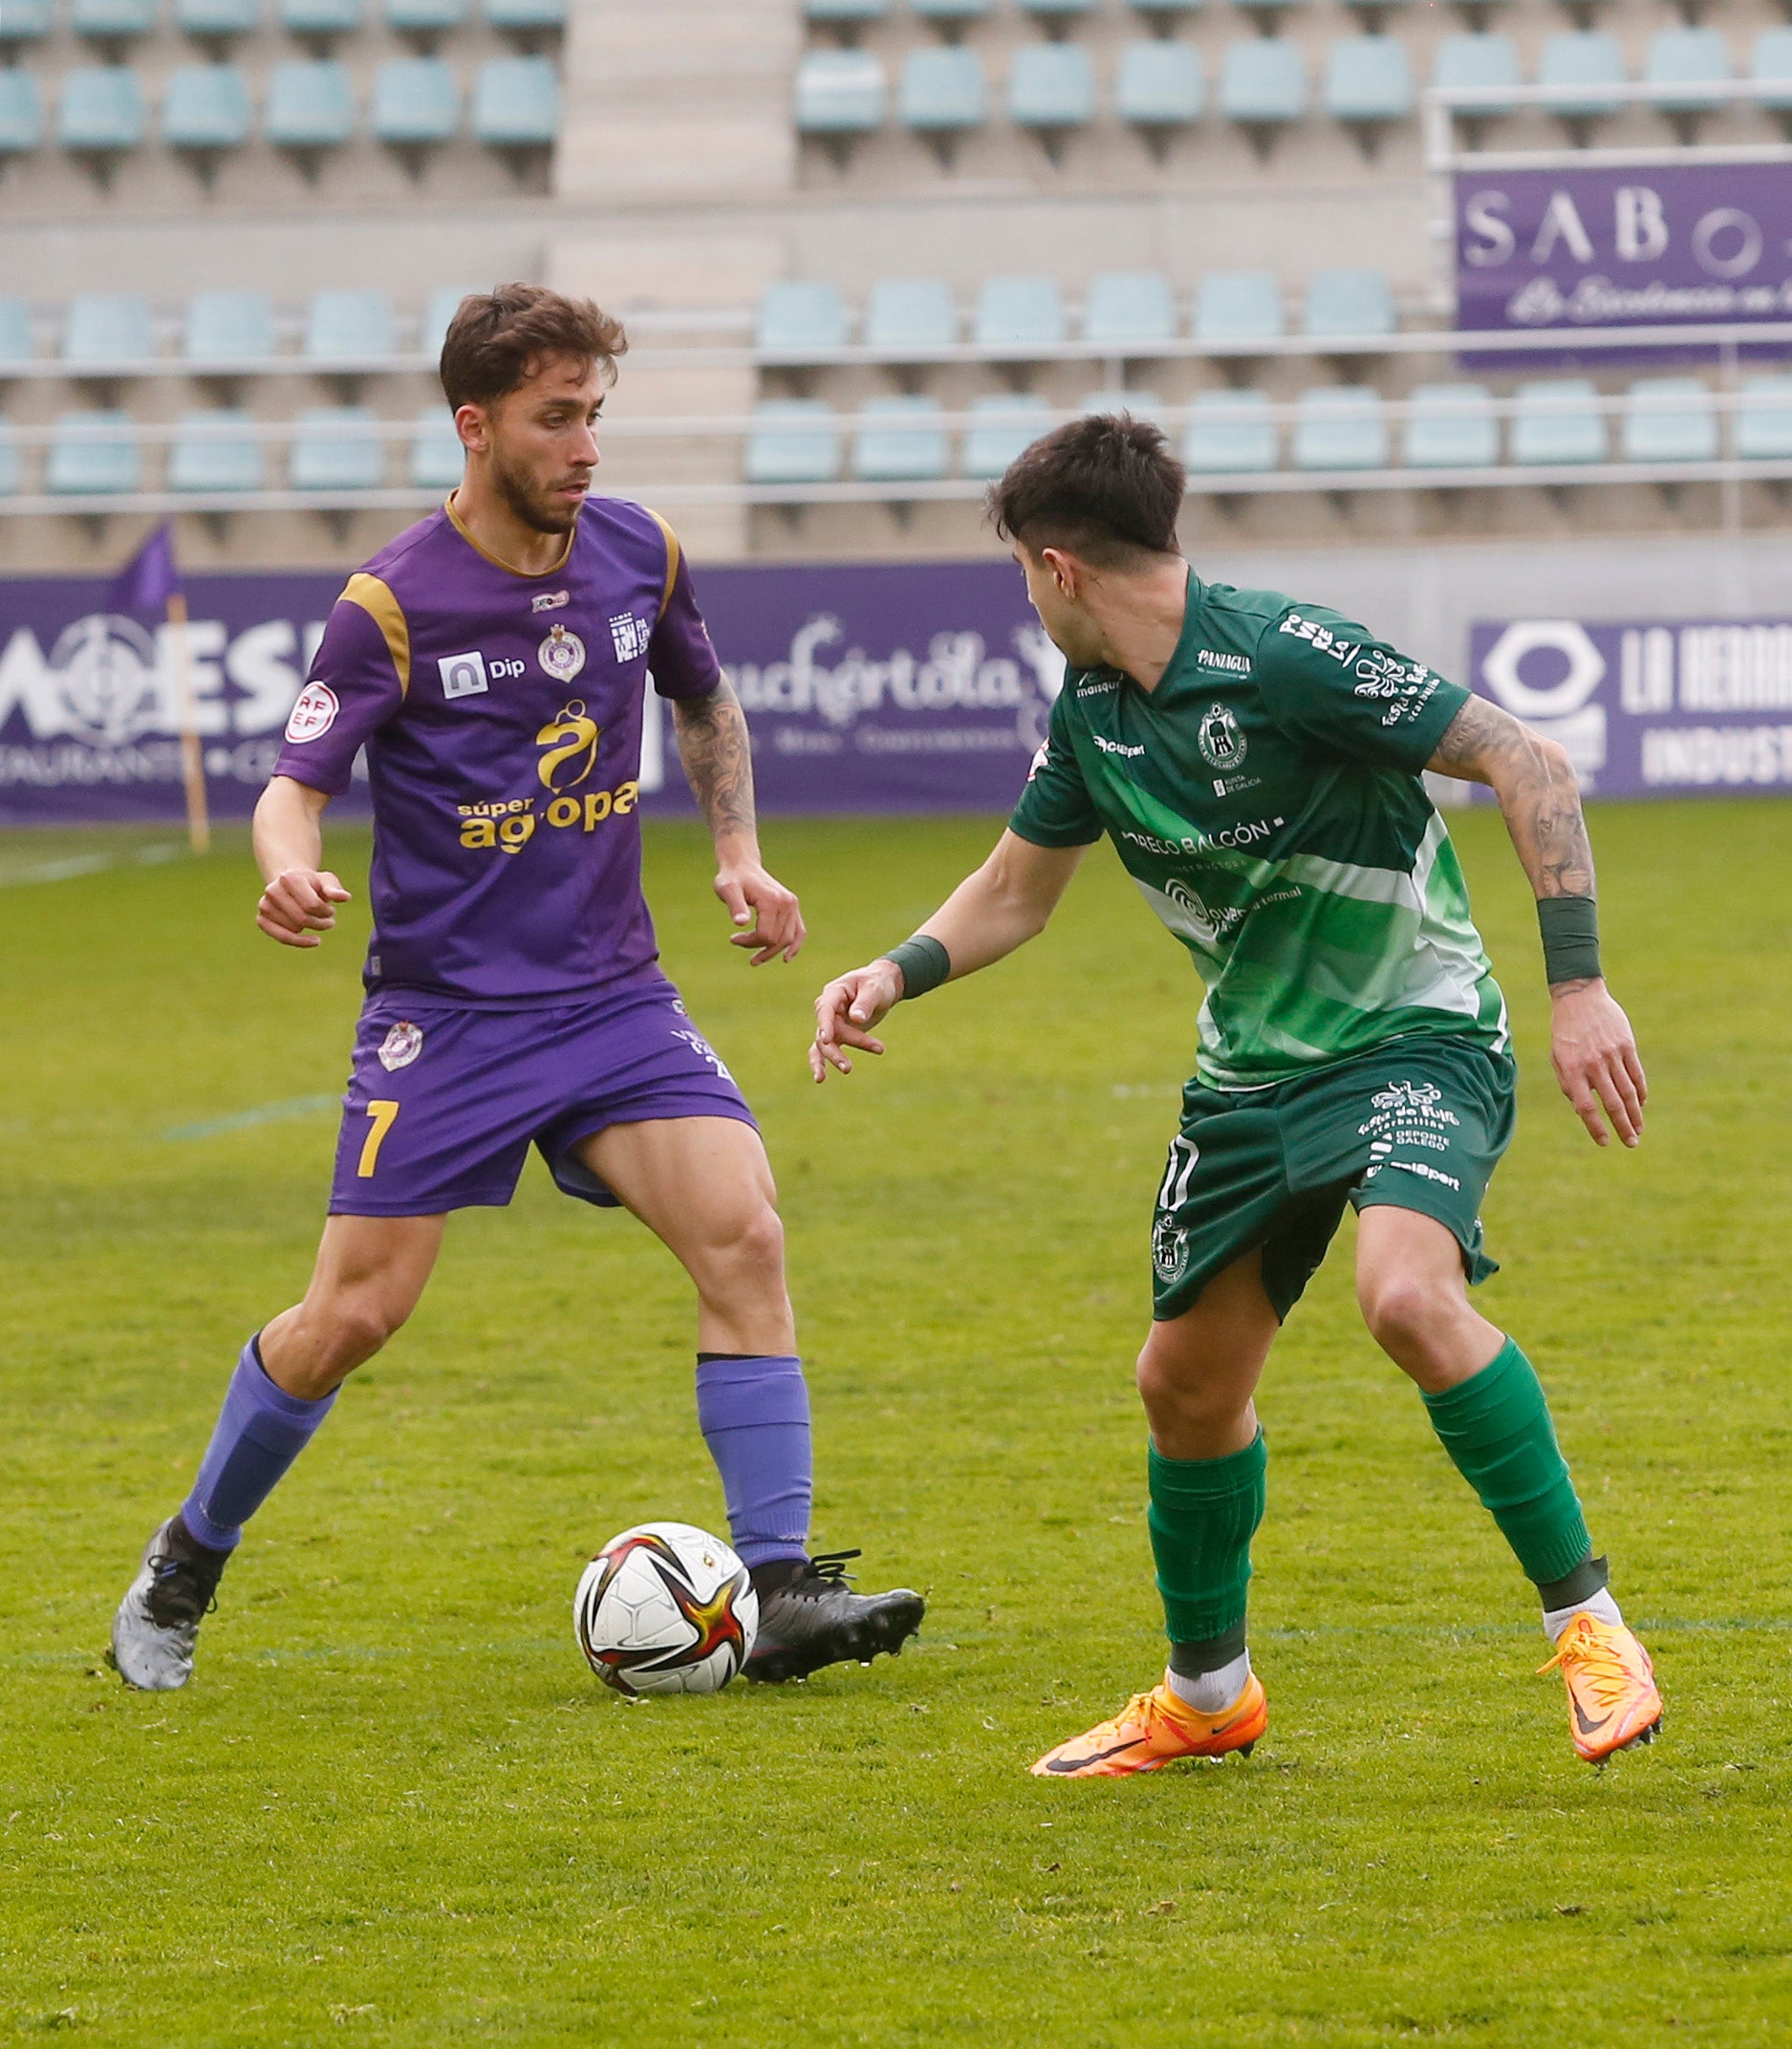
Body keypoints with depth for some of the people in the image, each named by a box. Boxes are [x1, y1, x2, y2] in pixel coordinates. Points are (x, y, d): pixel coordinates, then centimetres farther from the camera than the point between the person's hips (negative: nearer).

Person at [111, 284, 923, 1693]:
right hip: (443, 1009, -4)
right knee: (354, 1315, -4)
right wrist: (291, 873, -35)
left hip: (613, 995, 4)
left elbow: (707, 705, 21)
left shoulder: (638, 555, 2)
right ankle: (185, 1567, 20)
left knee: (744, 1236, -16)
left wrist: (739, 854, 7)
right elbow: (297, 785, -12)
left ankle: (779, 1589, -14)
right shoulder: (392, 605, -13)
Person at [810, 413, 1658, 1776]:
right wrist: (897, 975, 1)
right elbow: (1014, 893, 20)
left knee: (1409, 1296, -32)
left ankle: (1589, 1624, -20)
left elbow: (1530, 766, -21)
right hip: (1251, 1074, 8)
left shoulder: (1283, 655, -21)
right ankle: (1209, 1694, 33)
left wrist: (1578, 984, -26)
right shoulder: (1091, 715, 4)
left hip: (1417, 1037, -8)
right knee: (1187, 1382, 11)